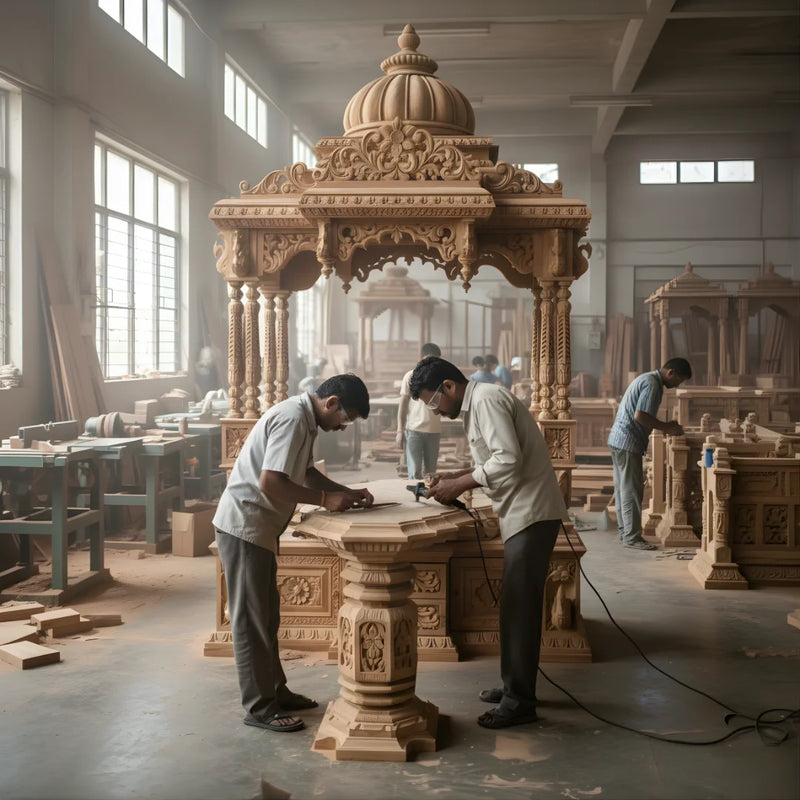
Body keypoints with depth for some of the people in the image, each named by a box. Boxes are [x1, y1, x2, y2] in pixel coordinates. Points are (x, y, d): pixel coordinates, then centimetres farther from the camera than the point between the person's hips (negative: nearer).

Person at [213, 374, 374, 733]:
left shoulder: (304, 419, 10)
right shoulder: (292, 419, -21)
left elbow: (306, 472, 20)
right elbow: (270, 482, -29)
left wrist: (347, 492, 7)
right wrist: (325, 499, -21)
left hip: (258, 527, 10)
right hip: (244, 525, -10)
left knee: (266, 615, 17)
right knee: (251, 619, -2)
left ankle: (275, 691, 28)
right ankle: (259, 708, 6)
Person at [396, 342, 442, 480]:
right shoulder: (411, 376, 0)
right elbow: (403, 404, 2)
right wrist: (400, 430, -3)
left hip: (434, 431, 3)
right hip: (414, 429, -3)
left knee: (430, 473, 6)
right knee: (414, 473, -6)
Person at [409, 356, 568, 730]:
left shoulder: (486, 399, -15)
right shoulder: (477, 403, 16)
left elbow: (509, 460, -24)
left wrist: (459, 485, -16)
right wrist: (455, 477, 8)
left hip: (531, 513, -10)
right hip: (523, 514, 10)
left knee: (519, 606, -5)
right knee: (517, 604, 16)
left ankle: (519, 702, 3)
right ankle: (515, 686, 27)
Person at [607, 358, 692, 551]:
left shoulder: (647, 379, 17)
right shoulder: (652, 384, -16)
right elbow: (640, 416, -24)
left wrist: (666, 426, 13)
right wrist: (666, 428, -14)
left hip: (619, 441, 11)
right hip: (627, 442, -11)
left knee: (623, 488, 13)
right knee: (631, 490, -6)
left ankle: (625, 532, 20)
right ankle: (631, 536, -3)